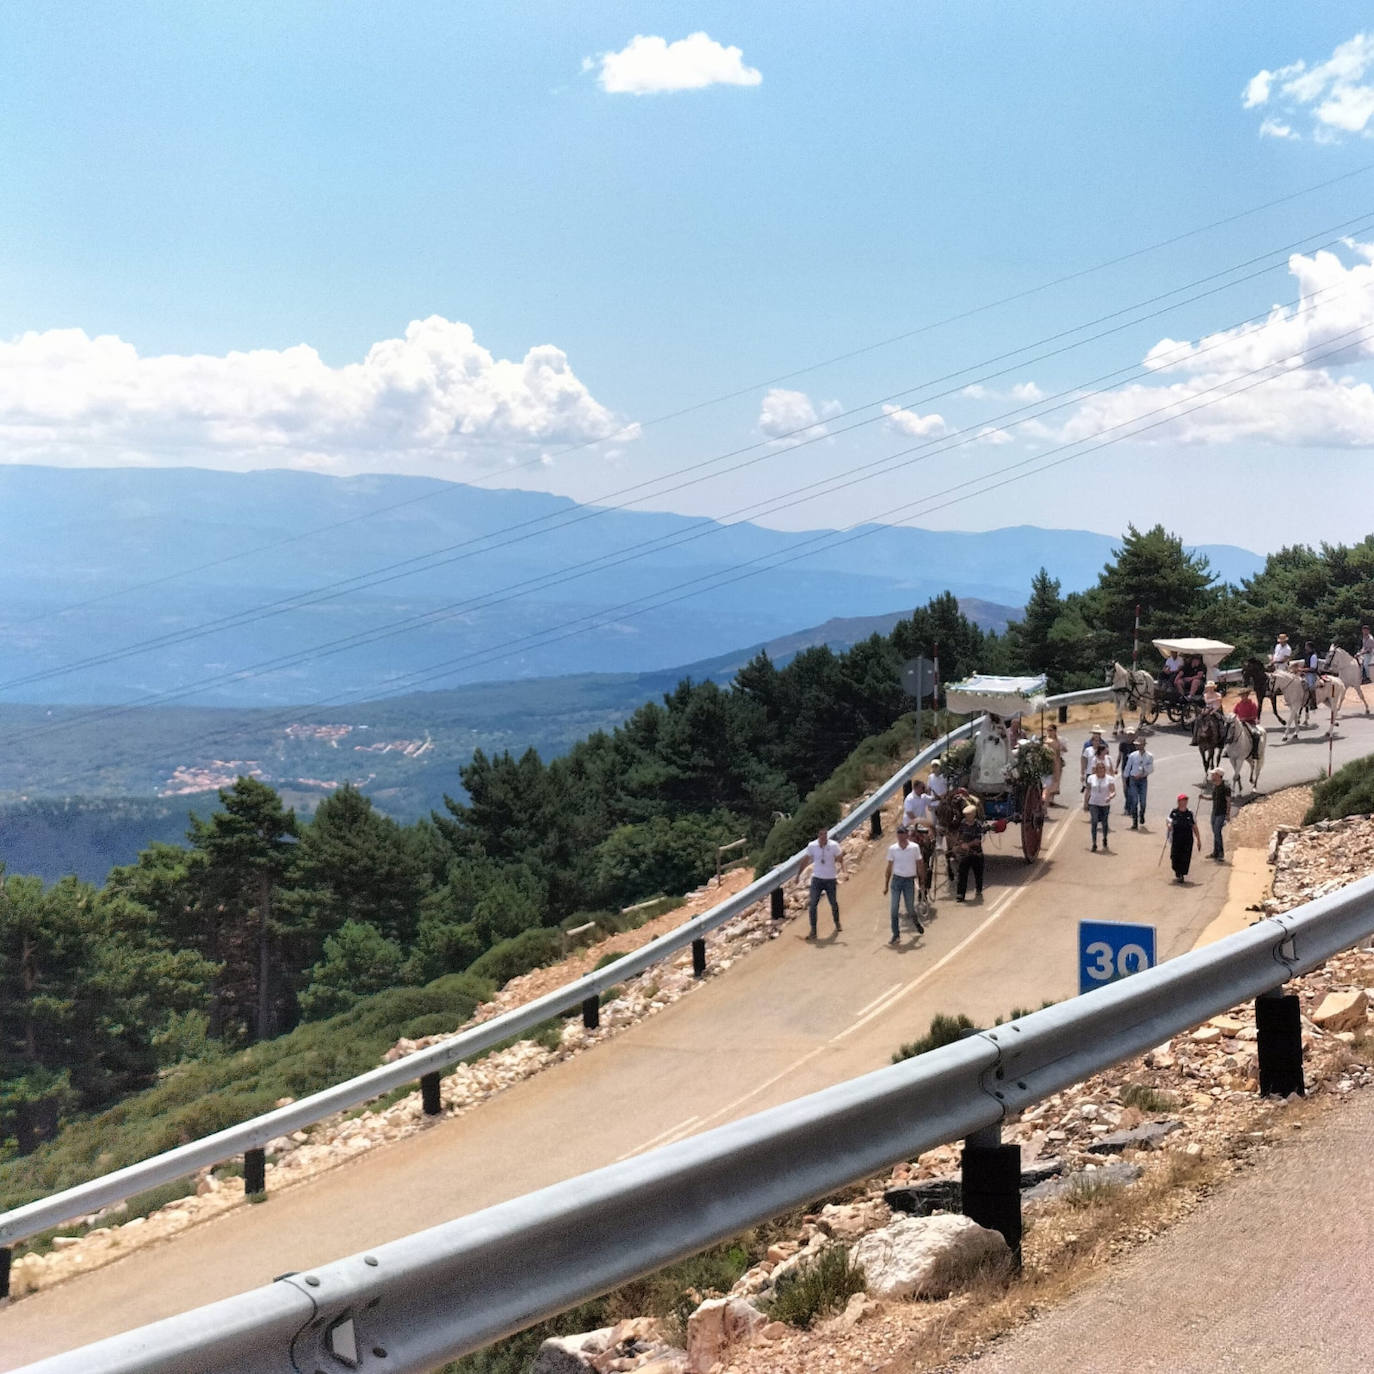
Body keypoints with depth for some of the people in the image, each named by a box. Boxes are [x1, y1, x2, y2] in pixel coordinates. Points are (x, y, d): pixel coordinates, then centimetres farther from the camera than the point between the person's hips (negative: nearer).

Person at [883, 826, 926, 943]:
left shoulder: (914, 848, -5)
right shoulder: (892, 849, -1)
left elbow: (919, 865, 2)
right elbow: (889, 868, 6)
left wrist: (923, 881, -1)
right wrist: (886, 885, 6)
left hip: (909, 881, -1)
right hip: (896, 879, 1)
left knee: (910, 909, 5)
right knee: (894, 909, -3)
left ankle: (917, 922, 37)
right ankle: (896, 934, 6)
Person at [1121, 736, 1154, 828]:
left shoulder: (1149, 756, -3)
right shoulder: (1133, 756, 0)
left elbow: (1151, 769, -3)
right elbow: (1128, 767, 8)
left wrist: (1142, 774, -16)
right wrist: (1125, 778, 10)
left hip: (1143, 780, 0)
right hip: (1133, 779, 0)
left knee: (1143, 801, 2)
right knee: (1134, 801, -6)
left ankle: (1141, 815, 33)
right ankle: (1134, 822, -3)